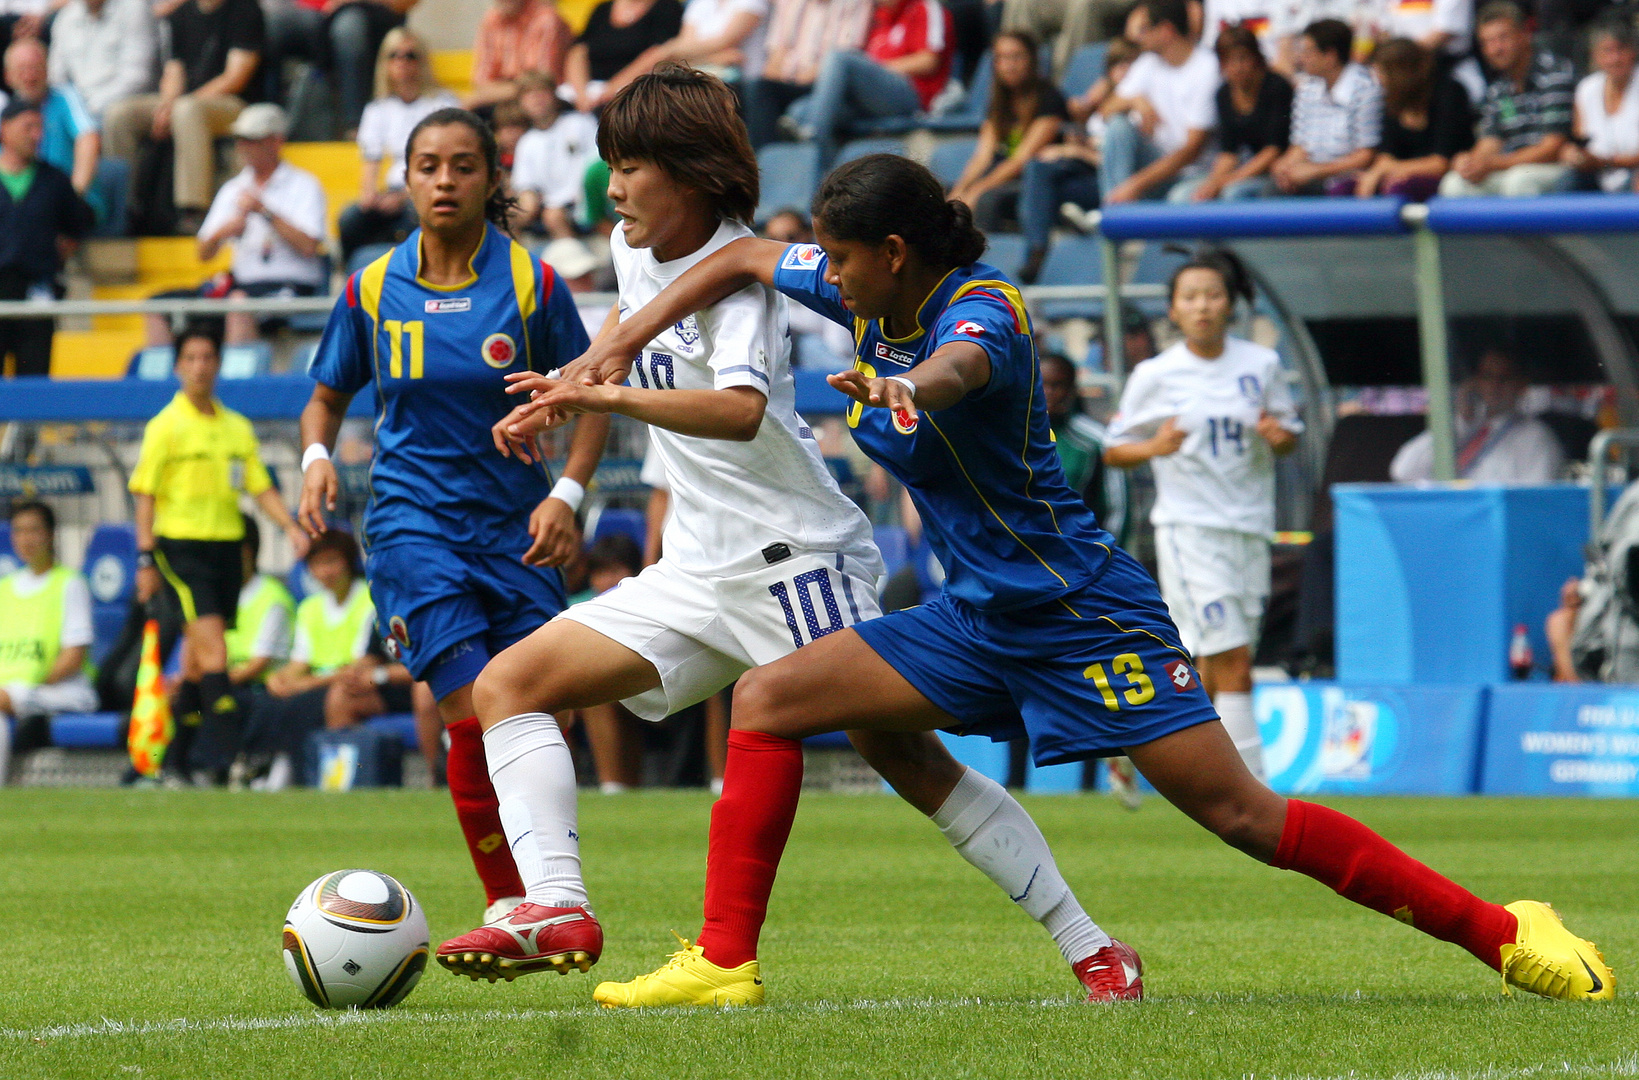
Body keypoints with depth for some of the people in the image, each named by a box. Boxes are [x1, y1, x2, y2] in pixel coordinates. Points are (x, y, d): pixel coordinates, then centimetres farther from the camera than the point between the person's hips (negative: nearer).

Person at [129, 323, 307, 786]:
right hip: (181, 545, -5)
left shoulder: (237, 427, 13)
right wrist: (146, 557, -8)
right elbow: (145, 493, -2)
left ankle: (176, 761, 16)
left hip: (226, 546, 5)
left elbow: (261, 488, 14)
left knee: (197, 660, 8)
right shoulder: (165, 426, -2)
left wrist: (291, 527, -1)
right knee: (212, 647, -17)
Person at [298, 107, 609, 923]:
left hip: (515, 522, 1)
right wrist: (317, 457, -6)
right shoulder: (372, 290, 2)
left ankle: (543, 898, 18)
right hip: (413, 514, -1)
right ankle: (505, 906, -5)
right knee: (473, 715, -16)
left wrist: (566, 493, -9)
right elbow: (328, 396, 15)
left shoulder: (532, 283, -2)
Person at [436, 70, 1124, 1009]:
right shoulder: (636, 251, 8)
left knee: (907, 757, -12)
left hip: (801, 560, -8)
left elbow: (740, 408, -35)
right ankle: (560, 911, -18)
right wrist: (561, 399, 20)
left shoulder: (738, 270, -16)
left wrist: (607, 397, -46)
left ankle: (1090, 948, -4)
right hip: (699, 573, 8)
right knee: (507, 686, -4)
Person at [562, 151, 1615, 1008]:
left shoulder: (982, 312, -20)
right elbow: (744, 258, 17)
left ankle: (1501, 930, -6)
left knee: (1242, 815, -13)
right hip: (982, 617, 8)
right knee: (766, 701, -1)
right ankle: (726, 961, 0)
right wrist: (618, 347, 8)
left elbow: (959, 366, -45)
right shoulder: (876, 301, 3)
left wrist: (905, 387, -69)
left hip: (1081, 610, -8)